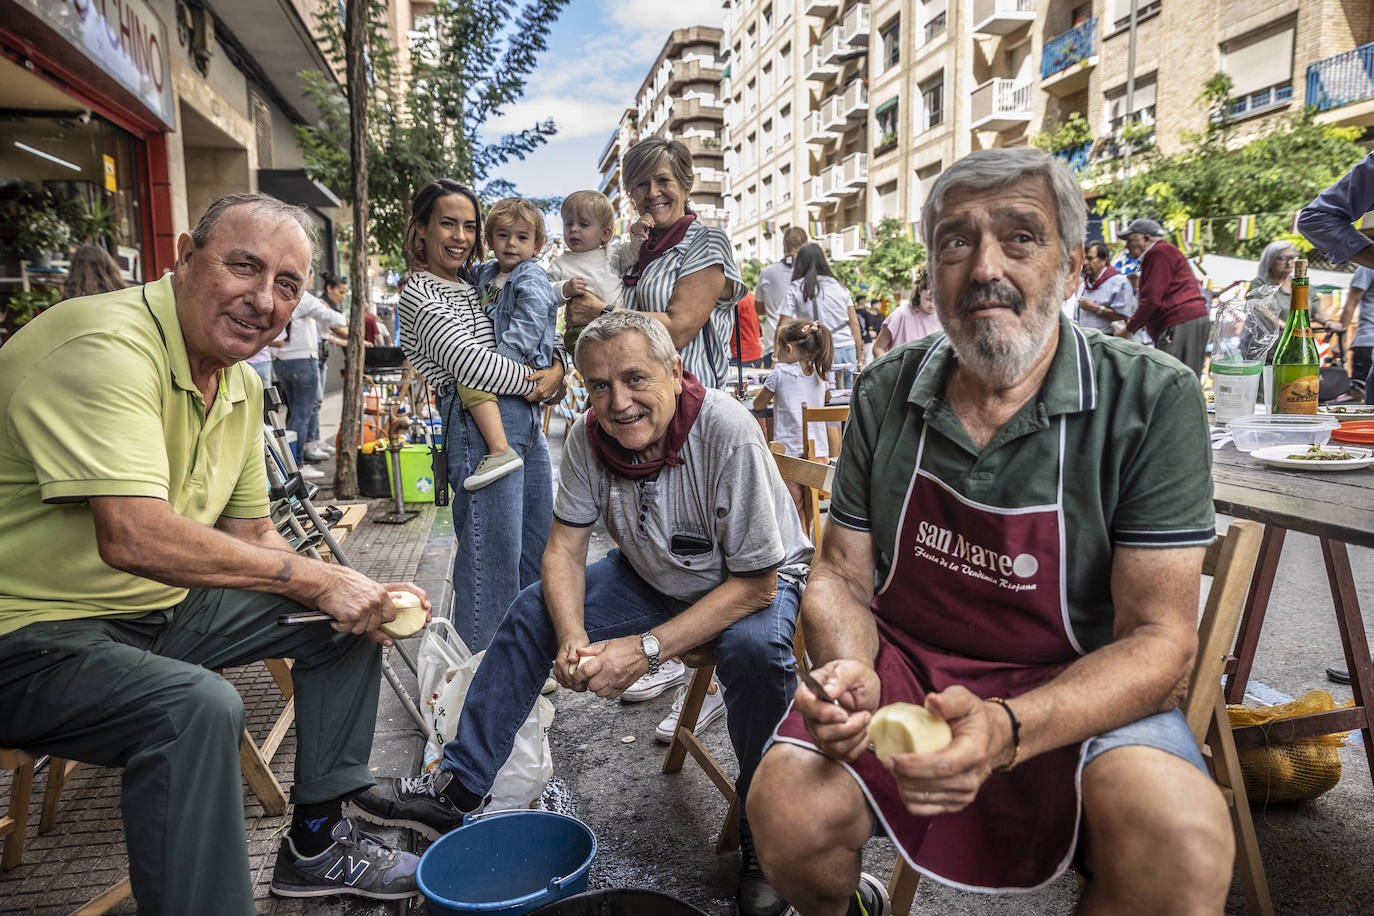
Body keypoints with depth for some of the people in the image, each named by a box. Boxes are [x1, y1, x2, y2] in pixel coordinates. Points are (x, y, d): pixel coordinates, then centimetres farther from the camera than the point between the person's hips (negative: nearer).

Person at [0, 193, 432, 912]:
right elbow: (133, 536, -36)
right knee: (197, 705, -36)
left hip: (162, 609, 9)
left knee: (356, 619, 6)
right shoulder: (106, 346, -24)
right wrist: (316, 579, -27)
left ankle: (316, 840, 18)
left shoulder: (241, 386, 5)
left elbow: (250, 537, 10)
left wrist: (360, 595, -7)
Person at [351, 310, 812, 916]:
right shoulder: (589, 436, -16)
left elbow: (755, 586, -29)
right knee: (533, 611, -3)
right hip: (653, 575, 6)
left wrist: (647, 649, -33)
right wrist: (573, 638, -28)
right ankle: (455, 790, 10)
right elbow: (564, 550, -9)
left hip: (762, 580, -5)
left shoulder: (728, 434, -33)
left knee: (755, 649, -37)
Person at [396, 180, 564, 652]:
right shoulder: (420, 293, -2)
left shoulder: (478, 283, 21)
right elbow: (468, 362, -16)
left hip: (528, 423, 9)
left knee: (537, 553, 14)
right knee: (494, 556, -7)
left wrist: (557, 368, 0)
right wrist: (535, 383, -6)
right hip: (481, 427, -9)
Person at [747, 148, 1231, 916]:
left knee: (1181, 839, -31)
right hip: (904, 663, 2)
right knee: (786, 809, -22)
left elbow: (1159, 636, -15)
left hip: (1076, 690, -2)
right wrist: (849, 672, -20)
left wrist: (1007, 729, -32)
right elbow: (841, 577, 3)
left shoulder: (1152, 401, -12)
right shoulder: (886, 395, -3)